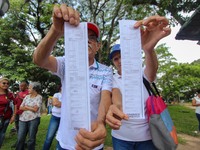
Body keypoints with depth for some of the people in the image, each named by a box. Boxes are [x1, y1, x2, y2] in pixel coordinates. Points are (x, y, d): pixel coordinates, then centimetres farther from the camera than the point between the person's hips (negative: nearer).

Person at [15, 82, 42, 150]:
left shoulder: (39, 97, -4)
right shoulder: (27, 96, 11)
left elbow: (35, 109, -12)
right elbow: (20, 107, 7)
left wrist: (26, 106, -1)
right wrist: (31, 108, -7)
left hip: (33, 119, -4)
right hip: (23, 119, 5)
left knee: (31, 139, 6)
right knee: (20, 138, 7)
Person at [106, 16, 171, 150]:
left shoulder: (142, 75, -4)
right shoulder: (113, 80, -3)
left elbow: (153, 69, -28)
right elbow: (116, 96, -23)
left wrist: (149, 49, -49)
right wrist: (117, 107, -48)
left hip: (147, 136, 0)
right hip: (121, 137, 0)